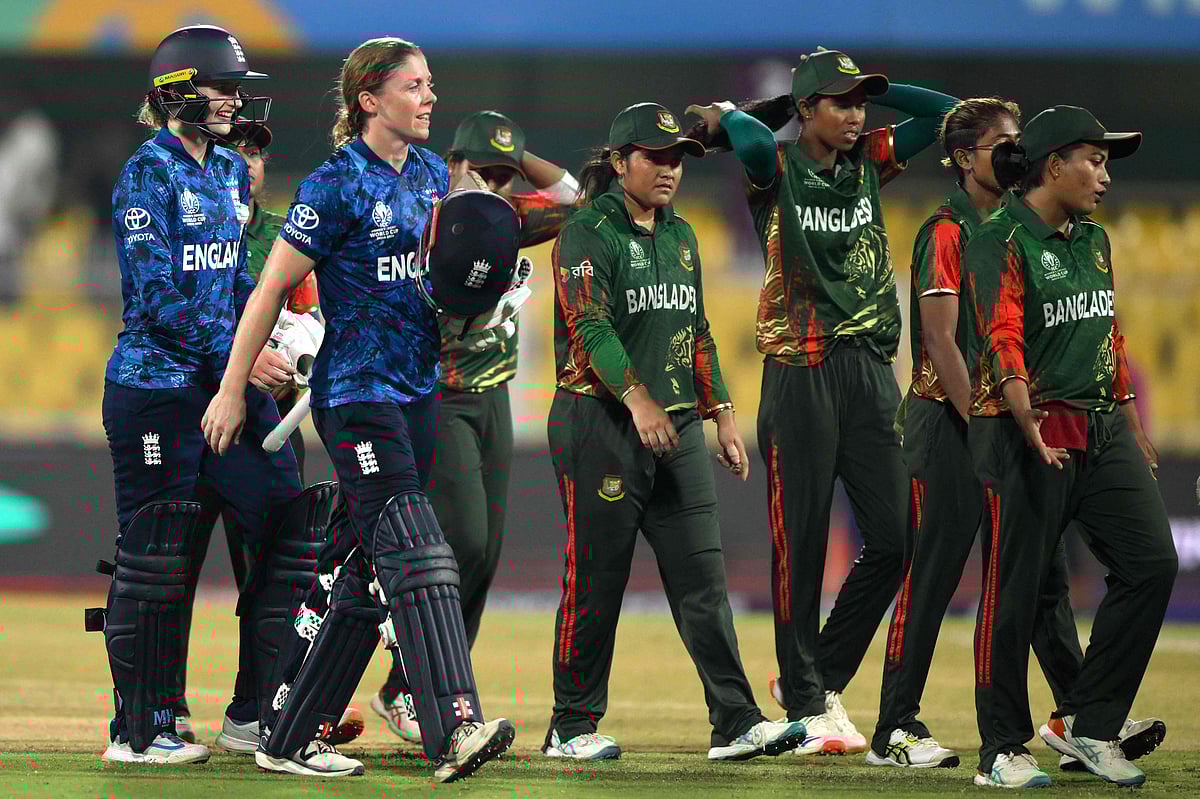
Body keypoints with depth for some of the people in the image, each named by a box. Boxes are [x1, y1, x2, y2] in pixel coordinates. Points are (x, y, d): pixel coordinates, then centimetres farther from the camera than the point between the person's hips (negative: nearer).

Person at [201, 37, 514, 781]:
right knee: (415, 555, -19)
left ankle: (289, 738, 16)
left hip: (418, 386, 8)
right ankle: (454, 729, -29)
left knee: (364, 575, 9)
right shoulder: (339, 185, -12)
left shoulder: (431, 174, 11)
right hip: (356, 390, -8)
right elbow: (273, 288, -9)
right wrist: (232, 391, -8)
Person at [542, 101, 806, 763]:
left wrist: (722, 417, 16)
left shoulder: (680, 237, 18)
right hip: (600, 424, -7)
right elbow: (590, 327, -18)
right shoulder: (587, 235, -6)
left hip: (677, 426, 7)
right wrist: (638, 399, -29)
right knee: (595, 579, -3)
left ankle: (736, 722, -4)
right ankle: (571, 727, 6)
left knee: (702, 578, -1)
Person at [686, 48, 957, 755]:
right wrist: (725, 116, -6)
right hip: (802, 371, -5)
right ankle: (806, 704, 6)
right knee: (800, 543, -1)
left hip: (872, 371, 5)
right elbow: (753, 140, -26)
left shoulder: (870, 161, 11)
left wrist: (867, 89, 8)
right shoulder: (777, 168, -3)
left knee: (896, 538, 1)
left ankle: (821, 677, 16)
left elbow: (943, 110, 9)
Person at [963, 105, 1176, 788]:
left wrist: (1135, 428, 22)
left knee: (1152, 561, -4)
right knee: (1015, 591, -2)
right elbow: (1002, 345, -20)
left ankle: (1089, 724, 4)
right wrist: (1033, 432, -31)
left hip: (1104, 431, 7)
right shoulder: (1001, 243, -8)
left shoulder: (1094, 240, 16)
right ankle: (1003, 750, 7)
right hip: (1029, 432, -7)